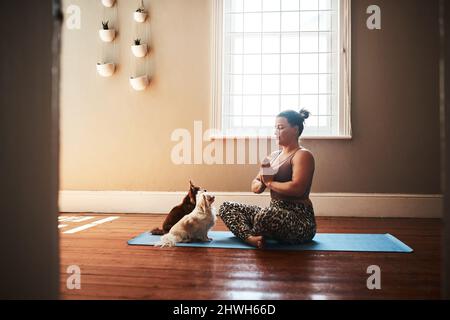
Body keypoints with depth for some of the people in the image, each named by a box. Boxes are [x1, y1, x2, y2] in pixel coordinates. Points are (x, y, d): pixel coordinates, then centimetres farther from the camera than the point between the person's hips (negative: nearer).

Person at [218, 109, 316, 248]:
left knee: (265, 216, -41)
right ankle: (250, 237, -25)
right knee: (226, 207, 0)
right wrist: (262, 183, -9)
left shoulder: (303, 155, -7)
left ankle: (255, 235, -7)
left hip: (299, 218, -8)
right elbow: (255, 187, 15)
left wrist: (270, 183, -9)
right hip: (274, 213, 9)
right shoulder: (274, 156, 16)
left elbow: (297, 188, -24)